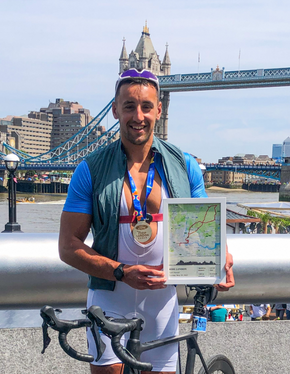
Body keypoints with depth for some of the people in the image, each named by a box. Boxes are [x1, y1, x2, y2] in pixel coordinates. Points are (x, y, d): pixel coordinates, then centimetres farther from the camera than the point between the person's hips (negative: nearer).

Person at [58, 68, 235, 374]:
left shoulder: (185, 166, 1)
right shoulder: (91, 170, -5)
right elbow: (68, 246, -6)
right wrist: (121, 271, -19)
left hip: (162, 299, 2)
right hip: (110, 299, -1)